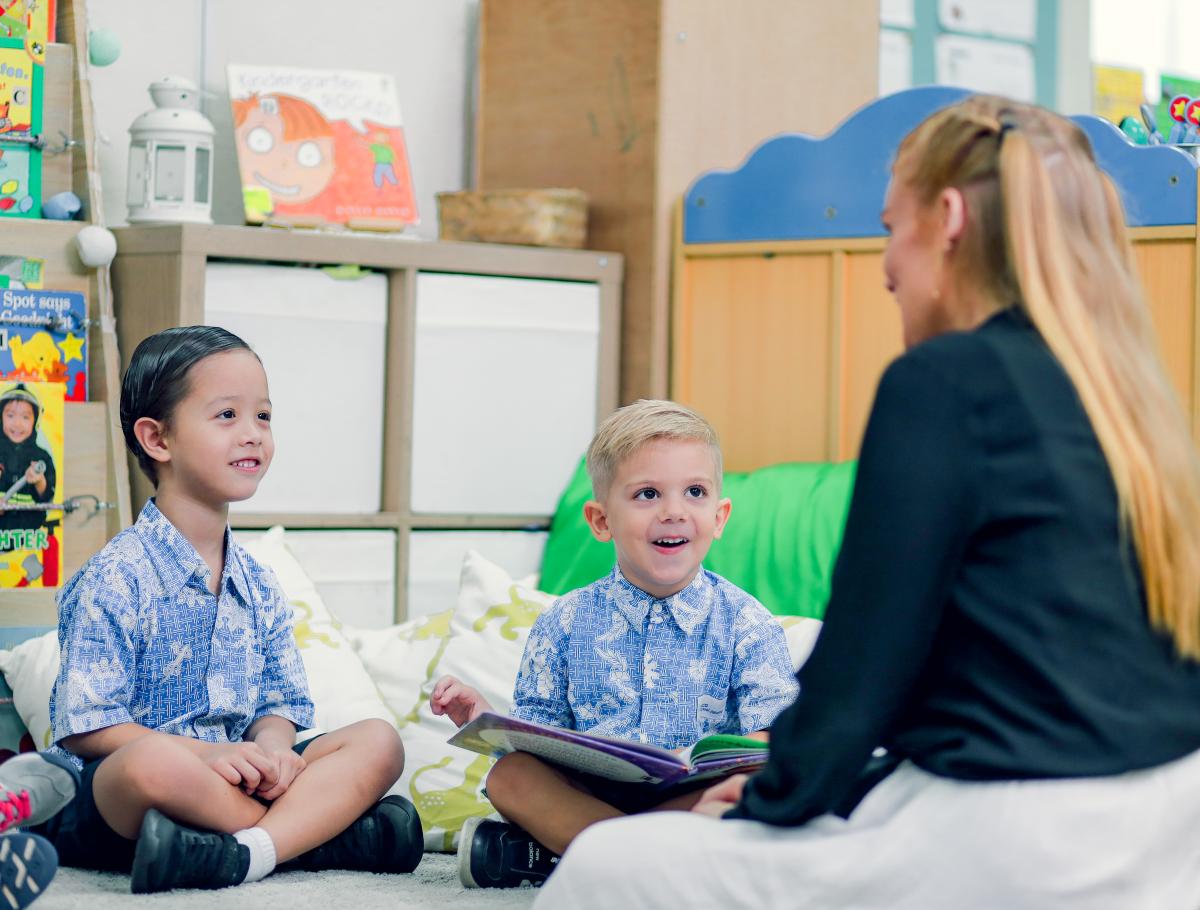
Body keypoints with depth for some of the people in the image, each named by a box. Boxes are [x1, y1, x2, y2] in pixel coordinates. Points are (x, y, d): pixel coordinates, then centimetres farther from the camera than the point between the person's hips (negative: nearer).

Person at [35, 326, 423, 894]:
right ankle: (324, 828, -22)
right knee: (154, 760, -41)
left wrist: (271, 746, -14)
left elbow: (279, 706, 12)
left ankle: (244, 855, -31)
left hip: (239, 781, 7)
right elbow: (84, 728, -13)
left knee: (378, 743, -9)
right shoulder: (116, 578, -9)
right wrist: (206, 753, -24)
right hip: (112, 791, -7)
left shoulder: (257, 586, 13)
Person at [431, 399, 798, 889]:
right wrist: (486, 720, -14)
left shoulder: (745, 623, 2)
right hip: (587, 791, 1)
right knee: (510, 776, -26)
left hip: (698, 798, -1)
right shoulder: (565, 623, 7)